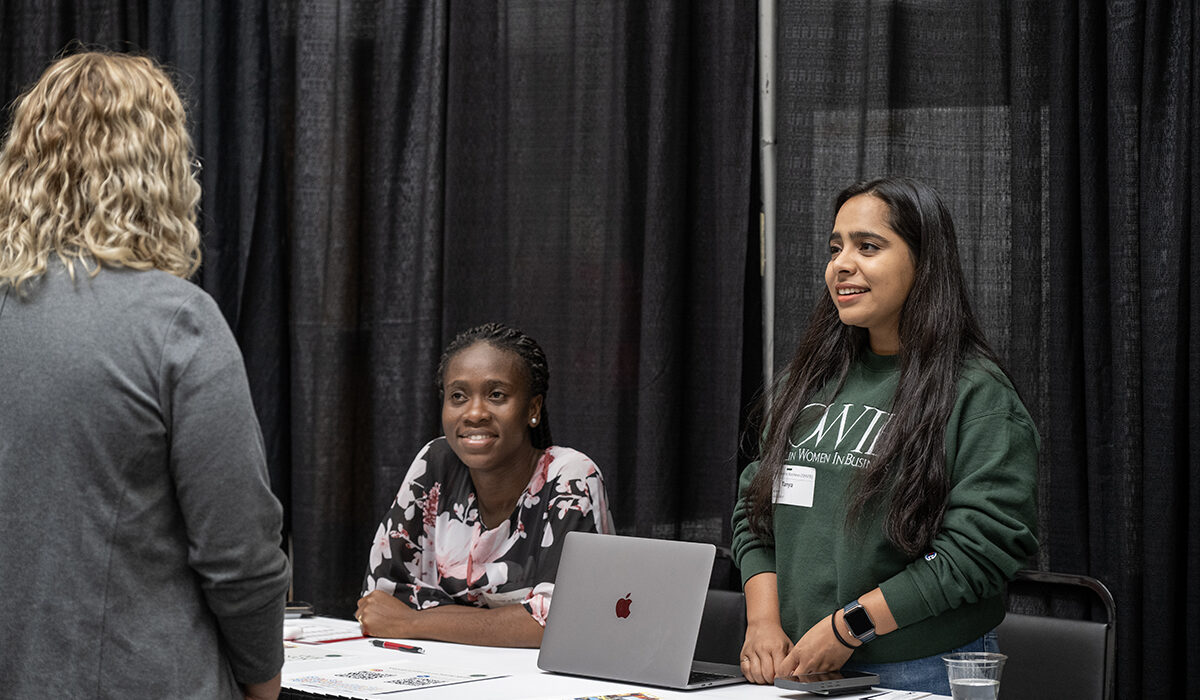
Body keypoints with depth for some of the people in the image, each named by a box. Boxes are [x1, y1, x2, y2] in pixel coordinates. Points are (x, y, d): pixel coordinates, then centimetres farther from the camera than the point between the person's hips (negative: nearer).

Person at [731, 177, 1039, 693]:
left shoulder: (978, 395, -10)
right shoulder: (807, 381, 9)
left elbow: (983, 545, -18)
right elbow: (753, 509, 12)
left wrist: (849, 625, -19)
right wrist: (763, 621, -4)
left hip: (921, 675, -5)